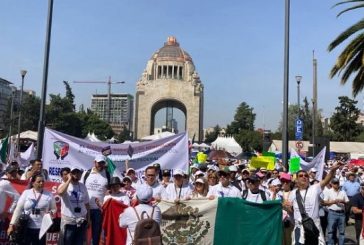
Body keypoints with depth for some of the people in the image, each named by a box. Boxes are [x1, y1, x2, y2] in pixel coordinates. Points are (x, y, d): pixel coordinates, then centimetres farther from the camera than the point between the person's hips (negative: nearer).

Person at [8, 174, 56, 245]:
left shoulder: (49, 195, 1)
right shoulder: (26, 193, -2)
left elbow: (53, 209, 8)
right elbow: (18, 209, -1)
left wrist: (51, 213, -14)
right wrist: (12, 224, -4)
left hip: (40, 228, 1)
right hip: (25, 227, -1)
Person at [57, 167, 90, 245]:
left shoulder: (83, 186, 5)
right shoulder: (65, 185, -9)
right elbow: (60, 192, -34)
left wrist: (88, 218, 9)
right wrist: (69, 179, -24)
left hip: (81, 220, 4)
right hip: (68, 220, -4)